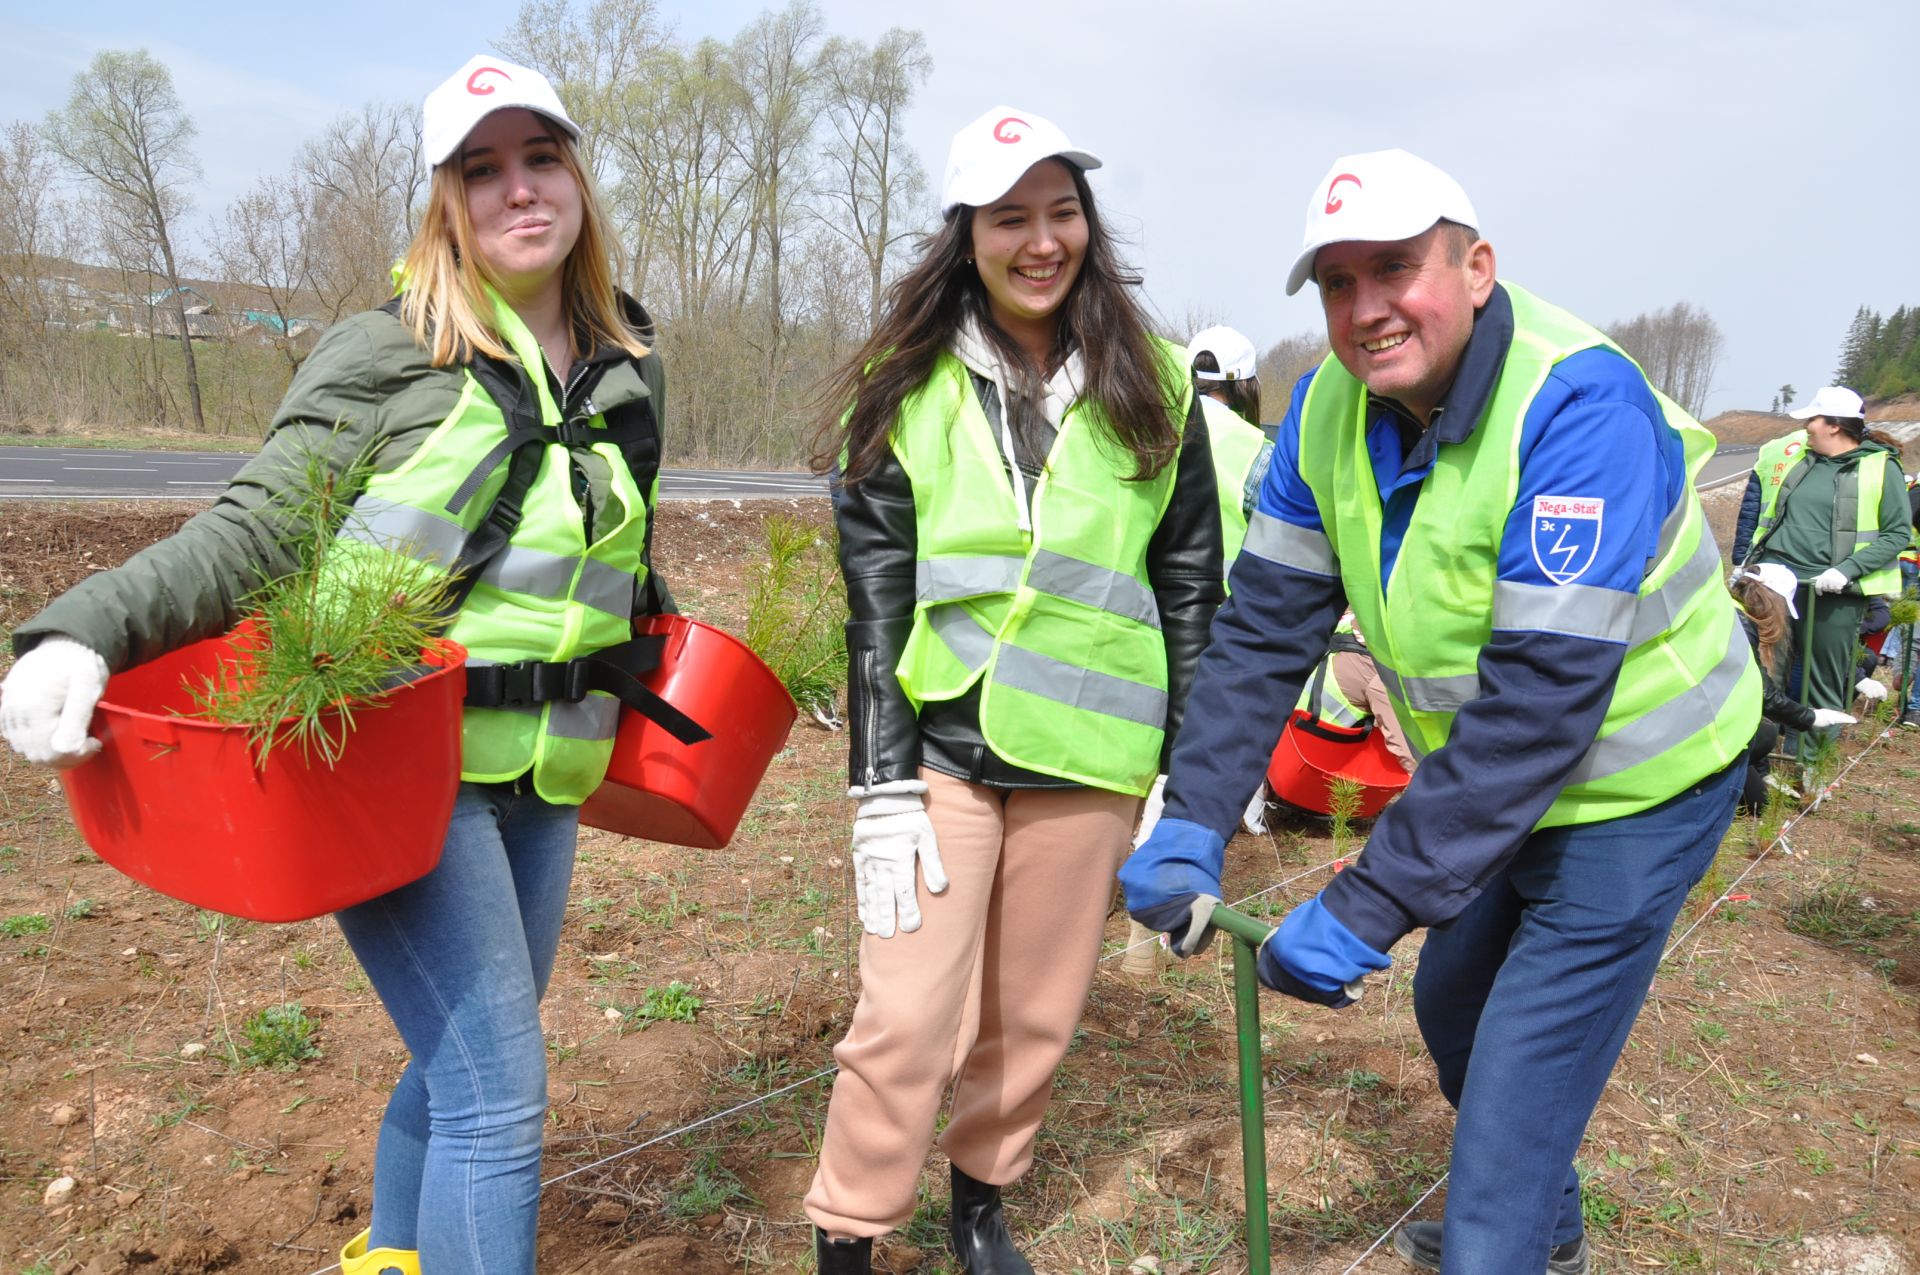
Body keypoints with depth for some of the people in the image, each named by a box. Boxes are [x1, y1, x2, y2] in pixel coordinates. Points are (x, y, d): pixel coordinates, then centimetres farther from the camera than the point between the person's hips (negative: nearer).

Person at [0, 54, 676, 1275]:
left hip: (543, 781, 6)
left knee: (468, 1059, 21)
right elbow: (254, 531, -11)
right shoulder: (386, 355, -7)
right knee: (498, 1095, -8)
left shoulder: (629, 371, 9)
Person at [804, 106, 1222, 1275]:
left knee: (1037, 1012, 12)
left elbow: (1193, 586, 5)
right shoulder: (904, 391, 0)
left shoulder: (1152, 388, 3)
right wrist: (883, 788, -6)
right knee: (907, 1020, -3)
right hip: (941, 742, -1)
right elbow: (875, 600, -1)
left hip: (1088, 748, 2)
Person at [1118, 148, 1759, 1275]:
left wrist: (1370, 909, -34)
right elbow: (1267, 623, -8)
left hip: (1635, 791, -8)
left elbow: (1542, 698, -34)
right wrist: (1192, 823, -19)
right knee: (1452, 1006, 25)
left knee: (1516, 1089, -7)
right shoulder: (1329, 407, -8)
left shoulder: (1578, 403, -30)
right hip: (1492, 785, 8)